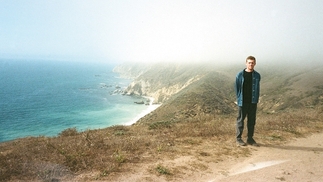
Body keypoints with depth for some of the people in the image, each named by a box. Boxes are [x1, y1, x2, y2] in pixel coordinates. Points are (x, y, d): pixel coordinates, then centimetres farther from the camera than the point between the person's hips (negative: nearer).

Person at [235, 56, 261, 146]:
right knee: (240, 120, 5)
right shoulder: (240, 75, -4)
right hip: (242, 102, -3)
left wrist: (256, 100, 4)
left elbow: (258, 89, 10)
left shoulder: (257, 75, 5)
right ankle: (239, 138, 16)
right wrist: (239, 99, -2)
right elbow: (236, 87, 1)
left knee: (252, 121, 10)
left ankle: (250, 138, 22)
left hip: (253, 102, 3)